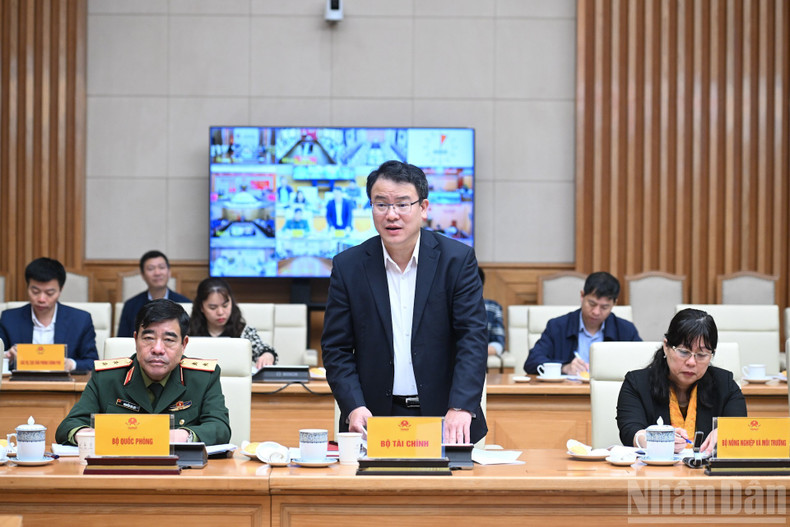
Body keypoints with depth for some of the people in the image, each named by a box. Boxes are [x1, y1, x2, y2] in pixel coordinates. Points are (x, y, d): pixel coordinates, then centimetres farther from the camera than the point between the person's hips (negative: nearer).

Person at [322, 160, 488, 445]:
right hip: (374, 420, 1)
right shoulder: (348, 266, 4)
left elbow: (472, 338, -5)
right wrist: (354, 407, -12)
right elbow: (336, 348, 5)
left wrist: (460, 408, -19)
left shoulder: (457, 258, 1)